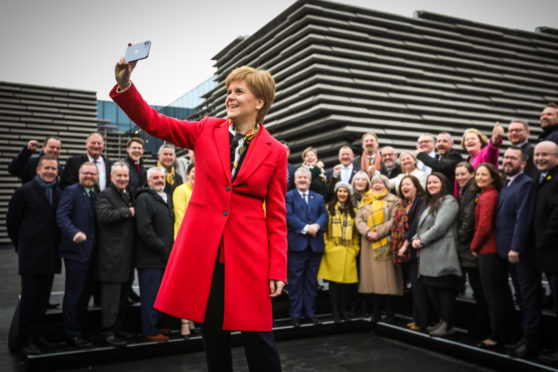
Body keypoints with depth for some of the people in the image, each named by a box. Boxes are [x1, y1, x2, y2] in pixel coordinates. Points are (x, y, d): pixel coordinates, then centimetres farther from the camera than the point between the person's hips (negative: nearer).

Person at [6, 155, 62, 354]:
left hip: (51, 255, 5)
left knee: (43, 298, 11)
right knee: (29, 298, 0)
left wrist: (57, 245, 10)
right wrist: (21, 246, 6)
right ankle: (25, 340, 9)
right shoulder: (24, 191, -4)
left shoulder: (59, 193, 9)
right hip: (31, 255, -4)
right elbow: (11, 221, 1)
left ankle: (35, 334, 24)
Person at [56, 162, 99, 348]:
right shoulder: (70, 191, -4)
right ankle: (73, 334, 9)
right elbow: (62, 216, -17)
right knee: (73, 295, 0)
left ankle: (79, 329, 24)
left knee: (85, 293, 13)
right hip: (76, 250, -7)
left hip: (92, 251, 7)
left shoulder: (97, 195, 16)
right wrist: (74, 233, -33)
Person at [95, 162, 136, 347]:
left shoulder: (129, 194, 18)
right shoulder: (105, 194, -6)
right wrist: (128, 212, -15)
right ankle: (108, 332, 3)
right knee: (111, 295, -5)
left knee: (123, 294, 14)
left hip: (128, 254, 8)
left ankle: (119, 328, 23)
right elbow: (104, 215, -24)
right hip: (112, 254, -8)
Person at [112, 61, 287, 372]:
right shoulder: (207, 131, 5)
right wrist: (125, 86, -16)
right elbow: (153, 122, 1)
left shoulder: (275, 151, -1)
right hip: (203, 246, 2)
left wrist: (278, 269, -5)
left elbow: (277, 215, 0)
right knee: (213, 332, 12)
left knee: (258, 335, 3)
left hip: (248, 252, -2)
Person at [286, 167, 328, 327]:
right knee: (295, 281, 1)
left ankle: (310, 312, 19)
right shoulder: (288, 196, 4)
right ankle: (295, 314, 9)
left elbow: (324, 215, 4)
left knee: (311, 281, 10)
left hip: (315, 245, 4)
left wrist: (317, 225, -16)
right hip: (296, 245, -4)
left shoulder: (319, 198, 17)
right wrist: (305, 228, -18)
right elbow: (289, 216, -9)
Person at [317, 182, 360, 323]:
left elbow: (355, 232, 16)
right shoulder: (328, 208, 6)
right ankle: (335, 311, 9)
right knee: (334, 281, -2)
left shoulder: (353, 211, 16)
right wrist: (326, 246, -7)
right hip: (333, 251, -3)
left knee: (348, 282, -1)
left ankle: (343, 309, 16)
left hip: (348, 252, 3)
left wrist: (356, 248, 7)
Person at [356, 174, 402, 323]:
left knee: (387, 277, -4)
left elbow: (394, 220, -7)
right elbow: (358, 220, 7)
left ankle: (390, 313, 5)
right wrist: (367, 232, -10)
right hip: (369, 244, 3)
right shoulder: (365, 201, 17)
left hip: (386, 244, -3)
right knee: (373, 277, 3)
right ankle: (376, 312, 10)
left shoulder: (393, 200, 5)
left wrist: (378, 233, -15)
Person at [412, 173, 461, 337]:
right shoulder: (429, 203, 23)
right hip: (428, 256, 9)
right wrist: (415, 239, 4)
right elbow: (422, 226, 23)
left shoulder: (449, 201, -6)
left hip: (442, 255, -9)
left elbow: (440, 226, -15)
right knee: (431, 288, 11)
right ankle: (442, 321, 22)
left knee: (444, 289, -5)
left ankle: (448, 325, 3)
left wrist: (422, 240, -9)